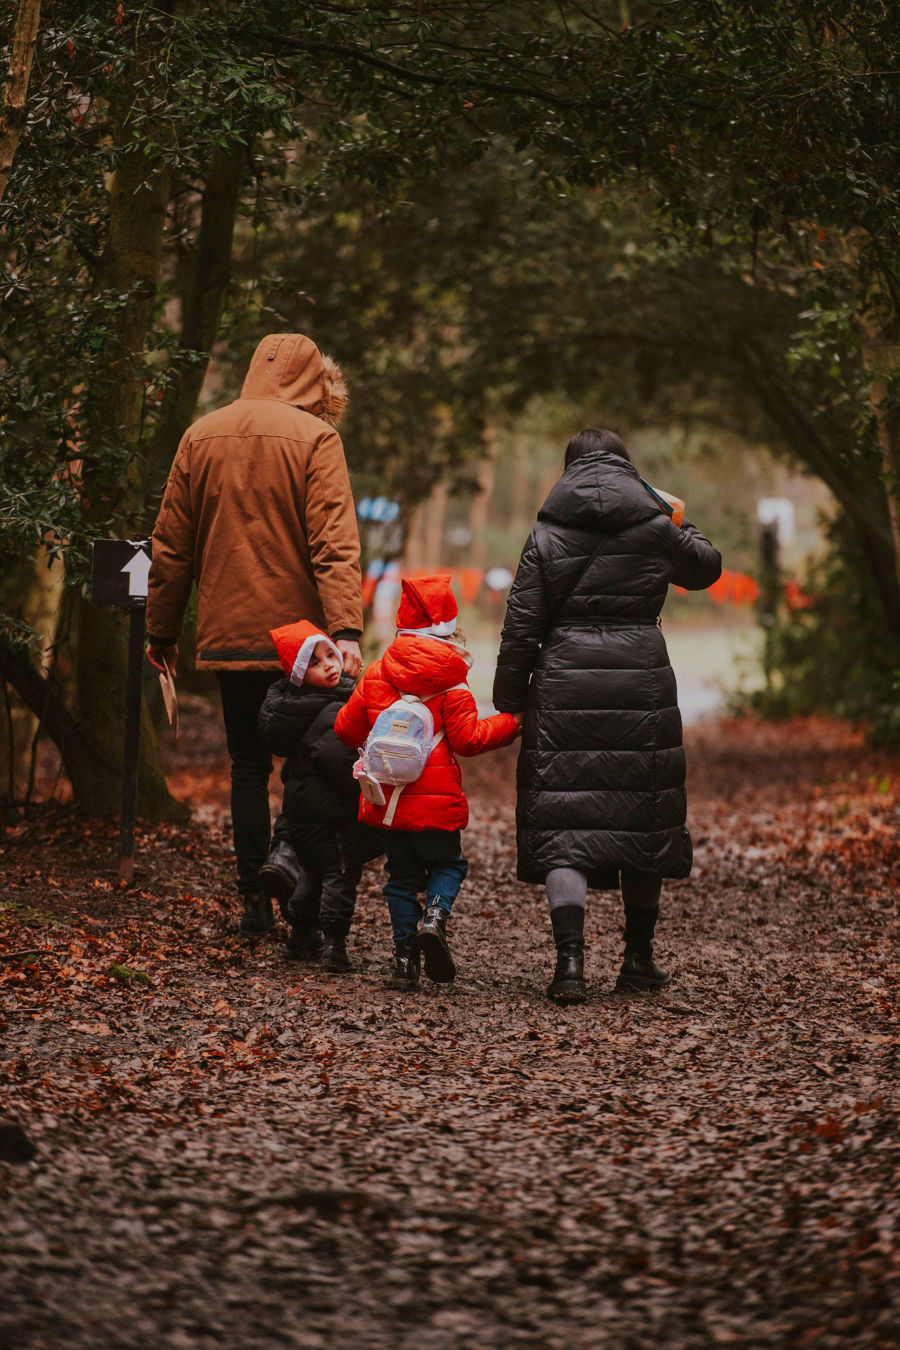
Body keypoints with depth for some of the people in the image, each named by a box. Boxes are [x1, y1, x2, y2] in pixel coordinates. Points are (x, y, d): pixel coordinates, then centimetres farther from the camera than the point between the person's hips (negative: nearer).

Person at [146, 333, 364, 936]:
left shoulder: (202, 436, 8)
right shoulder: (314, 438, -6)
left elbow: (172, 547, 11)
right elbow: (333, 542, -17)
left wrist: (162, 631, 18)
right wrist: (347, 628, -24)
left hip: (228, 634, 4)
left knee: (249, 765, 11)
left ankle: (255, 897, 9)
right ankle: (287, 852, -16)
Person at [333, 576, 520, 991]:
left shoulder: (376, 675, 4)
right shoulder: (449, 681, -8)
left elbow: (347, 727, 9)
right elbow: (468, 738, -9)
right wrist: (509, 723, 2)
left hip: (389, 798, 3)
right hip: (436, 800, -3)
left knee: (402, 875, 12)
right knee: (447, 863, 13)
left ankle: (405, 956, 5)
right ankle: (435, 915, -16)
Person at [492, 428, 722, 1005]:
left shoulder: (546, 539, 2)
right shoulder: (655, 530, 3)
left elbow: (520, 629, 0)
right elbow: (707, 566, 23)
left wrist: (509, 701, 9)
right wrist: (678, 523, 39)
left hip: (565, 687, -1)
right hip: (642, 682, 1)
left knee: (564, 826, -2)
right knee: (643, 818, 13)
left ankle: (571, 959, -17)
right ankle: (639, 958, 22)